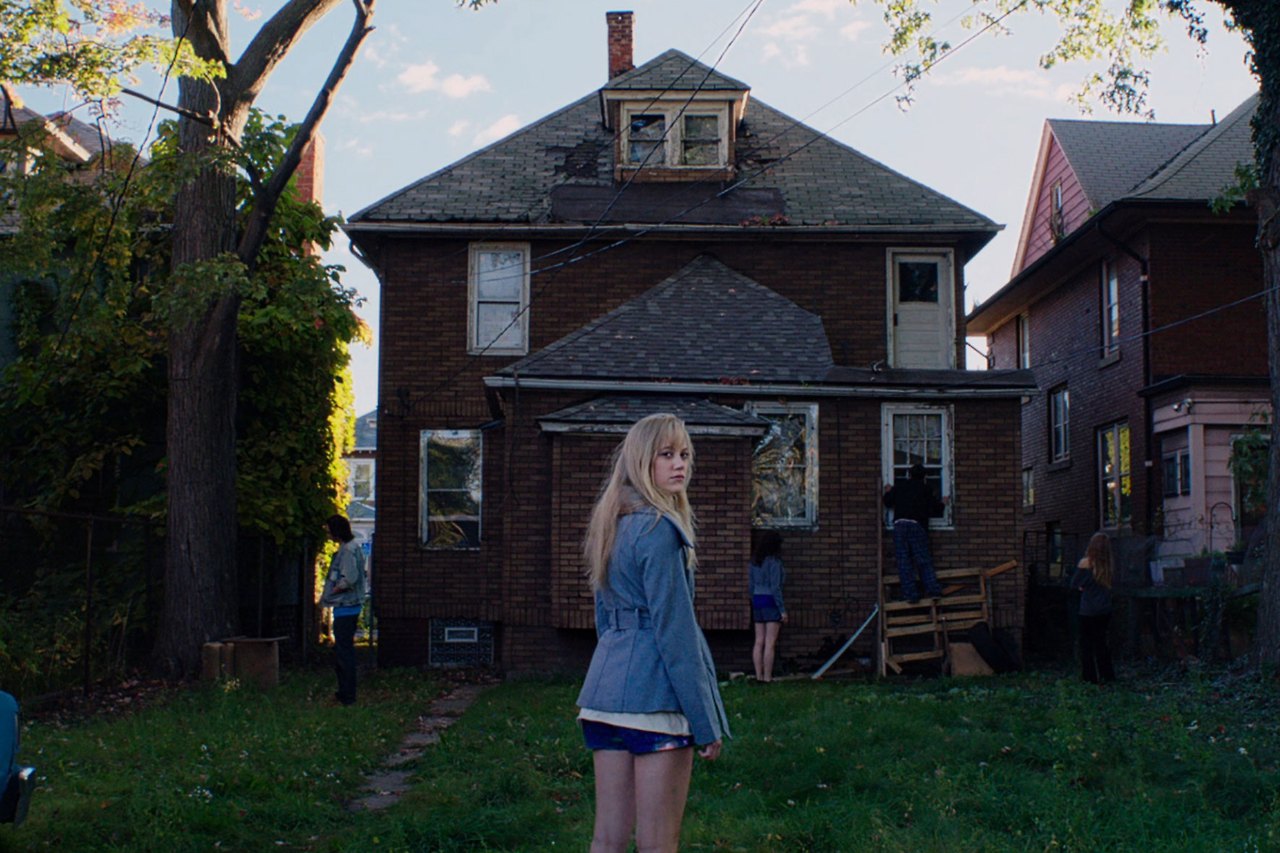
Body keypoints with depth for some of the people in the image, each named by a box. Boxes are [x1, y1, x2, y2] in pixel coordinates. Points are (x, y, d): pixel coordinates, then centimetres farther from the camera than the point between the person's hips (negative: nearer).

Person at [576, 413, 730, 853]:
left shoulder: (614, 524, 16)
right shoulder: (659, 528, -11)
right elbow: (675, 629, -14)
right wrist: (705, 722, -12)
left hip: (605, 685, 8)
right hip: (655, 692, -8)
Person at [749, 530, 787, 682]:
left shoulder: (755, 562, 10)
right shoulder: (774, 561, -12)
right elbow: (775, 587, -15)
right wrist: (782, 609, -12)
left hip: (757, 601, 7)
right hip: (771, 601, -7)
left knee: (759, 642, 7)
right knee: (770, 643, -5)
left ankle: (759, 676, 8)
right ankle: (767, 677, -6)